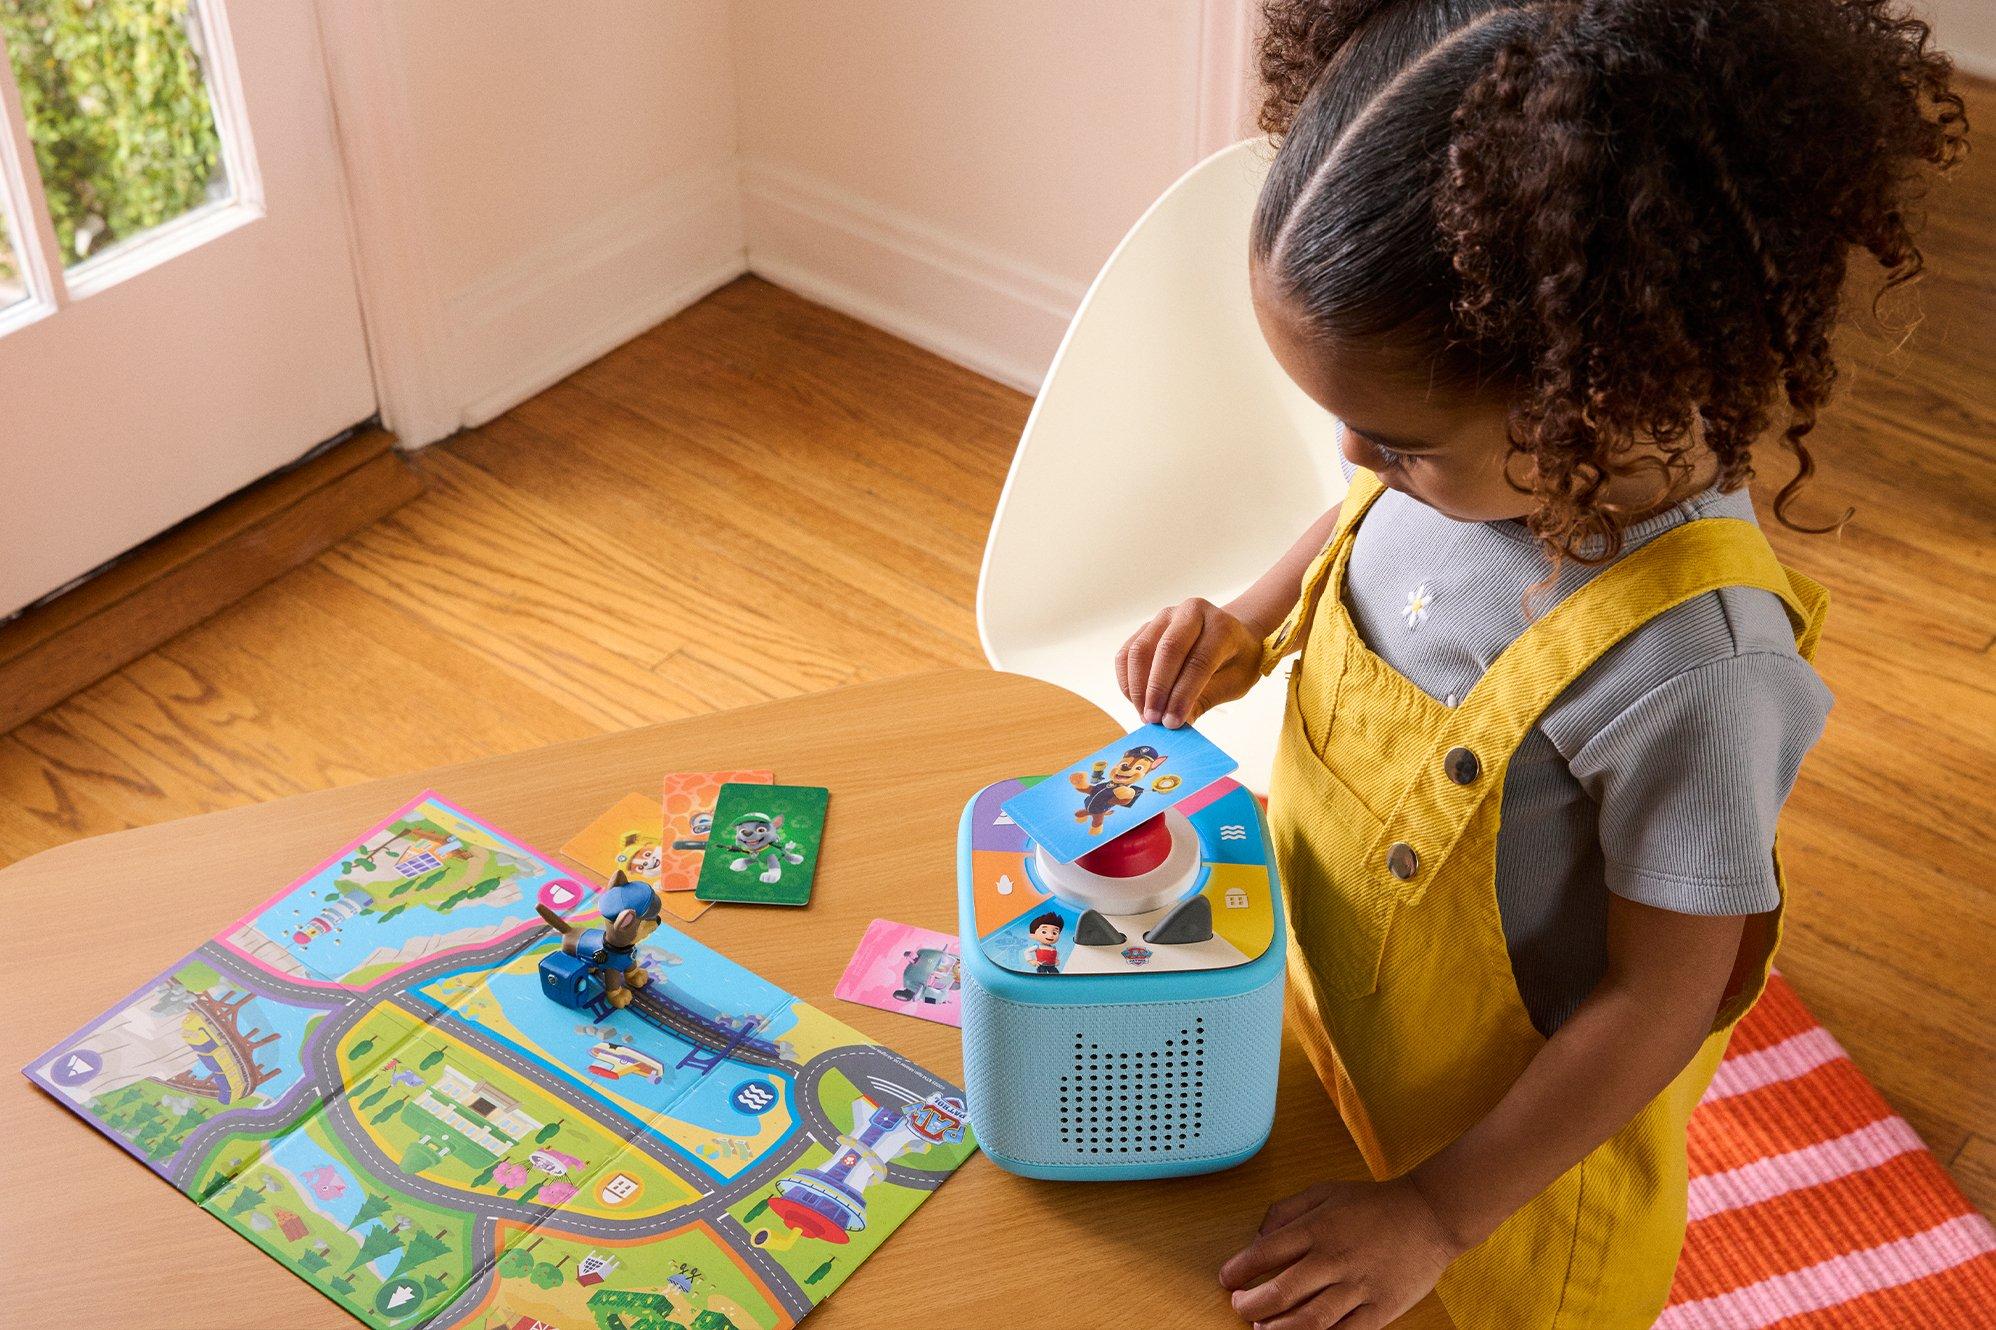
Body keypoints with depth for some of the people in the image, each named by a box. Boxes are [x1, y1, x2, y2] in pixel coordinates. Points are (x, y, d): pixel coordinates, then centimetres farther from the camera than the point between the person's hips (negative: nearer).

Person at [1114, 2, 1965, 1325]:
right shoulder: (1471, 454, -17)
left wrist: (1433, 1215, -20)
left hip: (1507, 1139, -6)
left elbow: (1664, 1003, -26)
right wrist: (1248, 632, -9)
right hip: (1319, 1020, 6)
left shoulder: (1689, 666, -37)